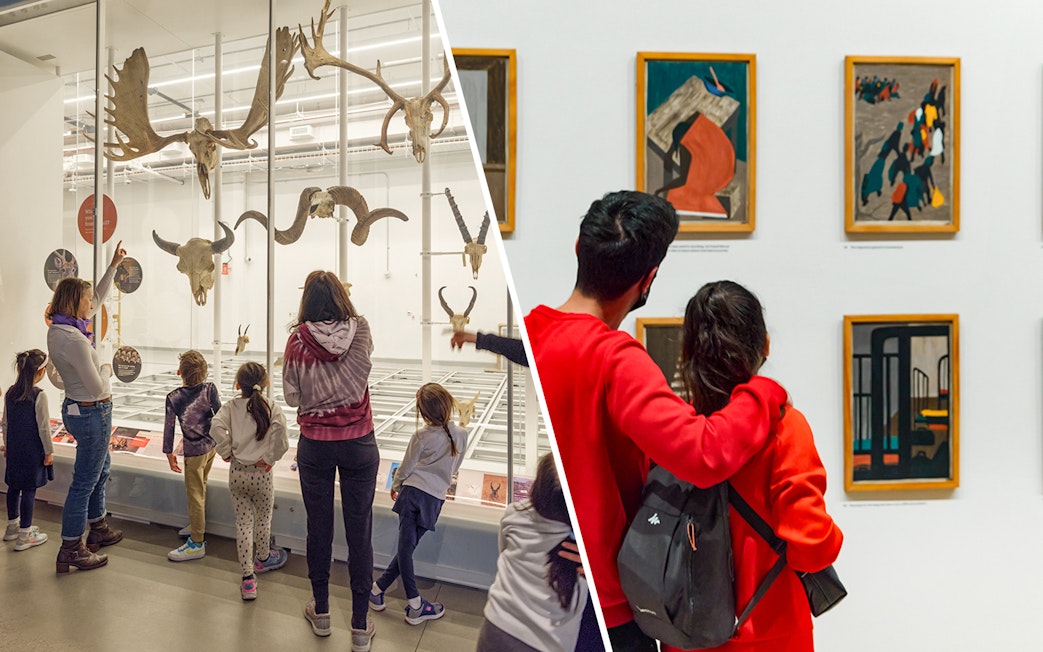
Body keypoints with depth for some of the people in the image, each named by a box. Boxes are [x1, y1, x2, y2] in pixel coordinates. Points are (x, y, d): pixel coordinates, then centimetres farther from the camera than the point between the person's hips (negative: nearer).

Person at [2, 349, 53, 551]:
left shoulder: (10, 393, 1)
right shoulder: (39, 396, -20)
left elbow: (6, 423, 10)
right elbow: (43, 427, -16)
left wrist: (7, 445, 22)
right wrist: (49, 451, -7)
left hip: (14, 449, 7)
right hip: (32, 451, -7)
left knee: (14, 486, 19)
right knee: (29, 490, 1)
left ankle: (13, 526, 34)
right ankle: (24, 536, 8)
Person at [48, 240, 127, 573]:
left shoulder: (58, 328, 2)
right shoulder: (74, 339, -26)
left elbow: (97, 298, 16)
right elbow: (97, 388, -22)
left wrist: (114, 265, 13)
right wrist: (107, 369, -2)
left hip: (79, 409, 10)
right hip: (92, 413, -10)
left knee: (100, 470, 23)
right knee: (84, 480, 1)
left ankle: (98, 529, 37)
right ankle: (70, 550, 12)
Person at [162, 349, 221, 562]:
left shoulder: (173, 398, -13)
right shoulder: (210, 389, -8)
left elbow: (169, 427, -7)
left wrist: (169, 453, 4)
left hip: (194, 451, -5)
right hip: (211, 446, 5)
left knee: (195, 495, 1)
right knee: (200, 488, 22)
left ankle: (197, 543, 7)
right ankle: (196, 526, 38)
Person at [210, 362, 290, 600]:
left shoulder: (231, 407, -3)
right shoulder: (271, 408, -10)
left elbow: (216, 426, -19)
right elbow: (279, 428, -26)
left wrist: (225, 452, -5)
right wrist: (271, 458, -13)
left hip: (236, 473, 2)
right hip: (261, 474, -2)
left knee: (243, 521, 10)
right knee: (263, 518, 20)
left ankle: (248, 579, 10)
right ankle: (262, 559, 43)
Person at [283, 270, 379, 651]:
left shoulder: (298, 339, -10)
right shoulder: (360, 330, -10)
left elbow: (292, 397, -2)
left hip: (315, 444, 0)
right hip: (359, 444, 0)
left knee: (319, 527, 16)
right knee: (359, 533, 8)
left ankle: (321, 612, 35)